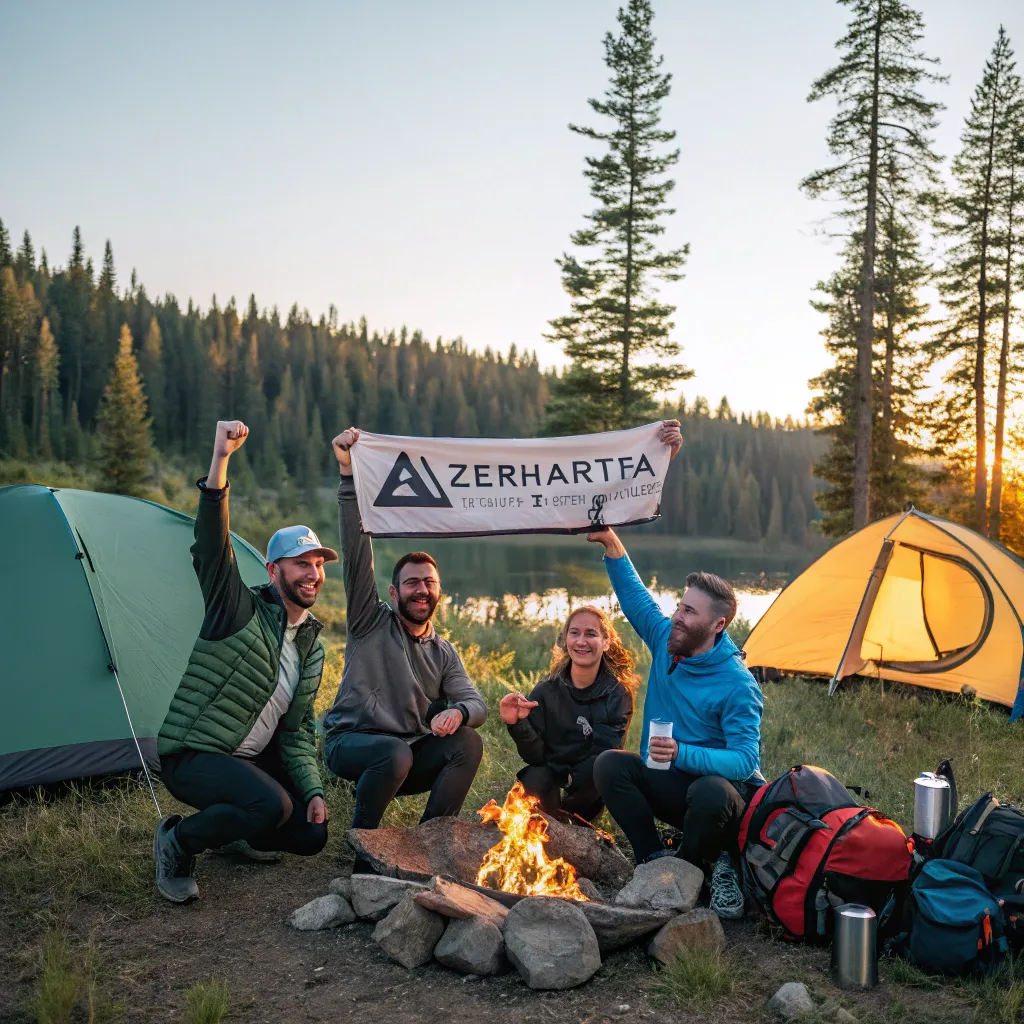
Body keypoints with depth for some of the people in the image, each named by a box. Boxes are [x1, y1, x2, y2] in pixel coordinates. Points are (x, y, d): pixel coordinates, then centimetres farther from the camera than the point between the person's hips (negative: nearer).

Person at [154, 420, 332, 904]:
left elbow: (297, 729, 12)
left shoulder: (311, 645, 8)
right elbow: (211, 546, -30)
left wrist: (313, 789, -2)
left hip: (252, 757, 8)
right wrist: (221, 458, -42)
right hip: (191, 755, -7)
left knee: (311, 834, 2)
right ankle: (178, 842, -6)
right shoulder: (240, 609, -12)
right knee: (273, 805, -31)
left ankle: (231, 832, 26)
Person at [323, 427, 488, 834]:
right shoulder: (371, 621, -2)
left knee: (468, 742, -20)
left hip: (409, 756, 5)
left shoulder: (443, 652, 12)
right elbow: (356, 550, -13)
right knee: (396, 753, -35)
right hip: (352, 743, -5)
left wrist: (458, 712, -23)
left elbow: (475, 701, 5)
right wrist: (349, 475, -23)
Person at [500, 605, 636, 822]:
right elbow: (535, 756, -14)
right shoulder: (546, 691, -11)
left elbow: (605, 752, -16)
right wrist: (517, 724, -31)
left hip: (592, 781, 0)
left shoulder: (618, 692, -13)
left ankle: (569, 816, -2)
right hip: (549, 773, 0)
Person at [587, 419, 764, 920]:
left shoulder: (737, 685, -18)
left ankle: (700, 863, -7)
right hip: (664, 784, 5)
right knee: (609, 763, -21)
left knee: (711, 794, -40)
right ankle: (657, 861, -15)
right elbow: (632, 592, 2)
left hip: (715, 785, -5)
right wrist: (610, 543, -12)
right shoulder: (664, 641, -1)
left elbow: (745, 761, -22)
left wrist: (684, 754, -36)